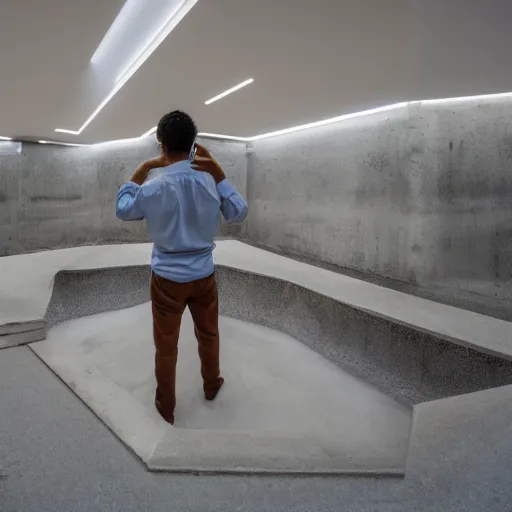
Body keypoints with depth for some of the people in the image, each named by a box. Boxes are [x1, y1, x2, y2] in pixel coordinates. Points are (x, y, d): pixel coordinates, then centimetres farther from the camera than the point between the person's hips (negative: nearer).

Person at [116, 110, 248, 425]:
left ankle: (167, 406, 33)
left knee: (166, 345, 15)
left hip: (167, 277, -2)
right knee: (208, 333, 25)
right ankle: (212, 384, 47)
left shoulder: (154, 186, -17)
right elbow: (239, 214, 2)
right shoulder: (210, 181, -11)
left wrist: (141, 171, 4)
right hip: (204, 274, 3)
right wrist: (219, 173, -4)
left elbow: (123, 211, 2)